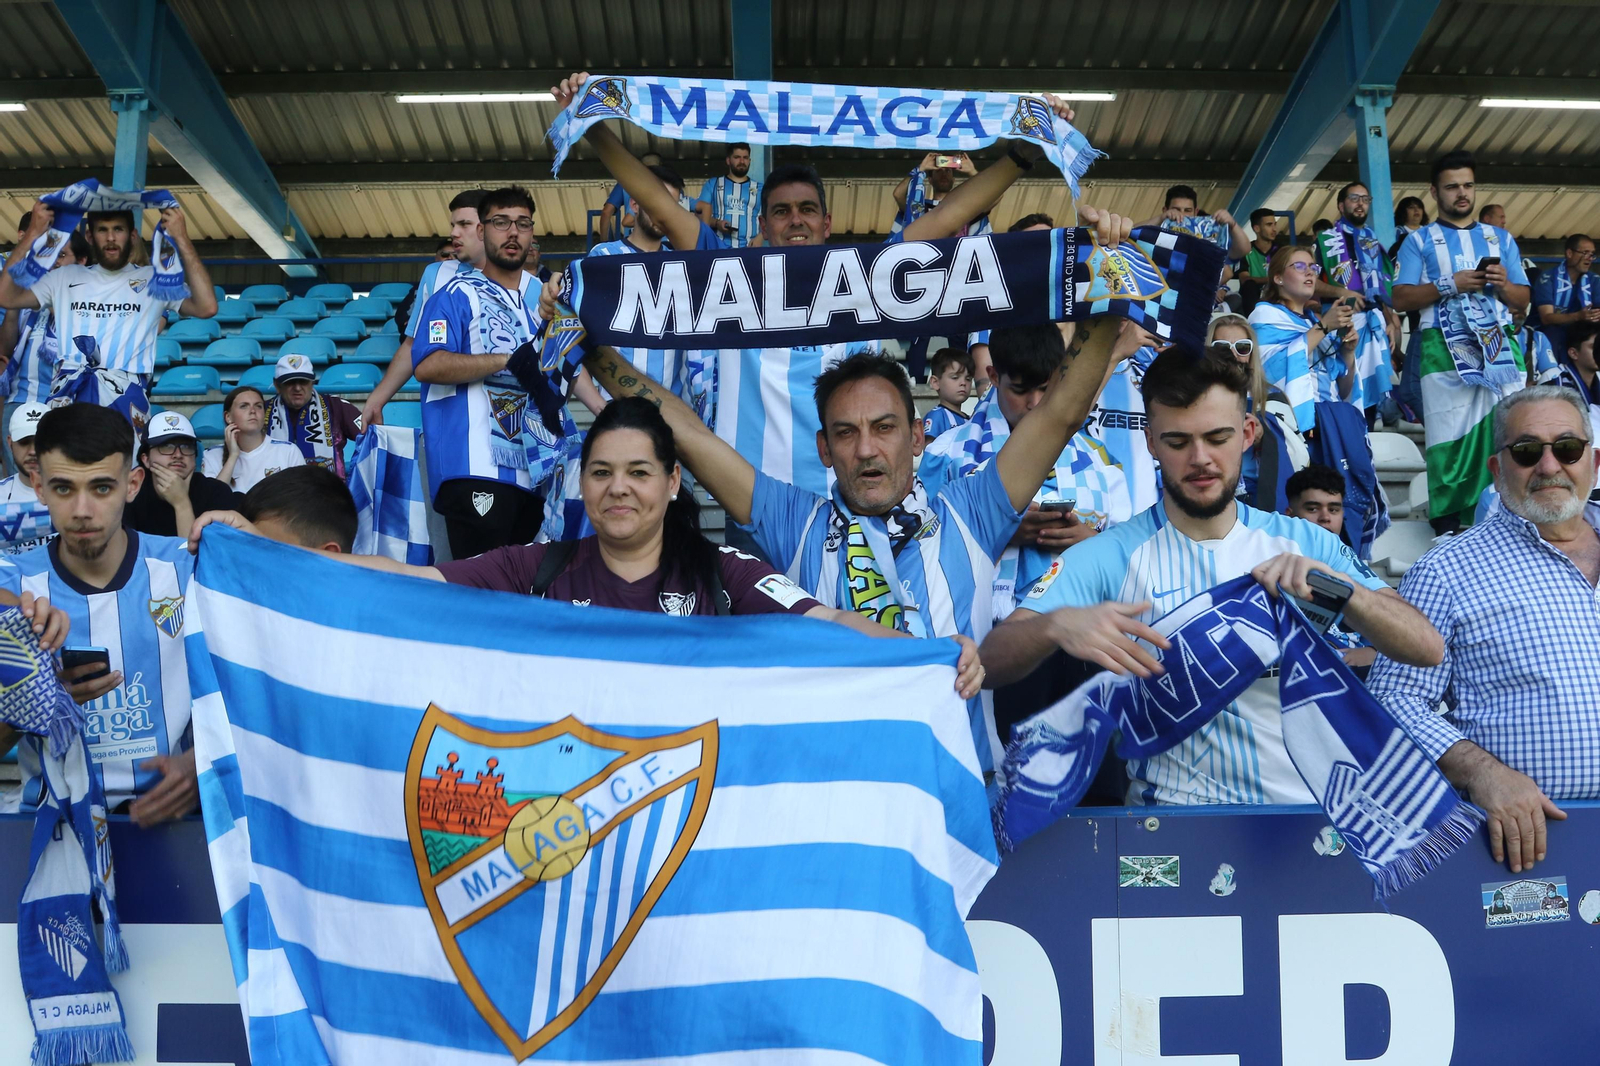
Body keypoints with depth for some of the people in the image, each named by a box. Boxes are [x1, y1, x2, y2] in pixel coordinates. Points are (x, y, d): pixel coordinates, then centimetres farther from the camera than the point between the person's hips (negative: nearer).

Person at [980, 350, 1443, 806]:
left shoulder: (1305, 544, 8)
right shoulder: (1109, 557, -2)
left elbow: (1426, 648, 1)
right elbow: (990, 661, -10)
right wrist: (1058, 625, -32)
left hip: (1307, 802, 2)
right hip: (1173, 821, -2)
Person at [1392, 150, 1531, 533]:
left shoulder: (1502, 239, 20)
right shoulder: (1419, 241, 10)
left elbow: (1523, 300, 16)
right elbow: (1401, 298, -1)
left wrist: (1504, 285, -6)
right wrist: (1451, 285, -13)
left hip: (1500, 346, 3)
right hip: (1446, 349, -3)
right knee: (1450, 437, -6)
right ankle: (1449, 527, -1)